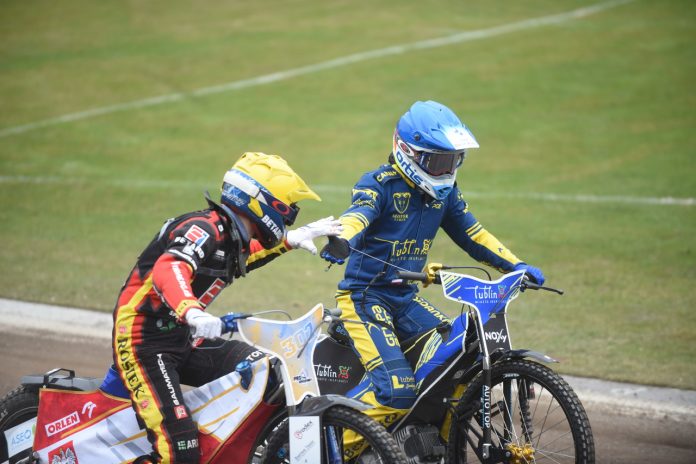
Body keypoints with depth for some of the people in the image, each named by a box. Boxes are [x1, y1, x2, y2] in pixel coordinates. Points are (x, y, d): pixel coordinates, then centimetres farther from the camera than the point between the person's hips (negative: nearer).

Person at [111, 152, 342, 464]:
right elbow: (168, 270, -39)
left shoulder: (232, 237, 9)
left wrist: (291, 239, 31)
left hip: (184, 339, 10)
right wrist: (192, 313, -56)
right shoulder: (204, 228, -20)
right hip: (144, 341, -10)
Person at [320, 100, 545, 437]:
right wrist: (341, 241, -57)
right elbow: (357, 214, -34)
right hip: (364, 296, -8)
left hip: (406, 297, 8)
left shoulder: (445, 193, 8)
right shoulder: (380, 184, -14)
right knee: (397, 389, -23)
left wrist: (515, 266, 6)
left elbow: (472, 234, 17)